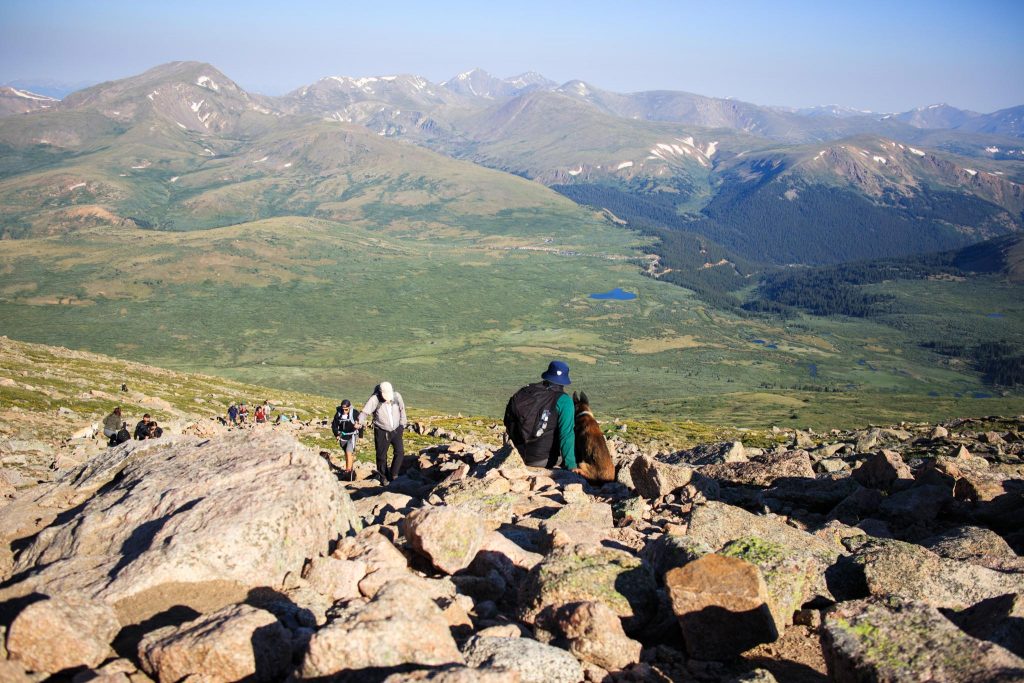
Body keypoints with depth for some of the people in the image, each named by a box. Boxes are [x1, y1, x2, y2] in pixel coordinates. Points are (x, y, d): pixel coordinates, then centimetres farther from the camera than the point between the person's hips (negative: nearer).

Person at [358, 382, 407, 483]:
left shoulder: (397, 396, -9)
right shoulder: (374, 399, -19)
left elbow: (402, 409, 7)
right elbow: (365, 412, -27)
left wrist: (402, 424, 11)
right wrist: (360, 422, -46)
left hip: (396, 430, 2)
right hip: (382, 432, -2)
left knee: (400, 451, -11)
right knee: (381, 456, 5)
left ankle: (393, 474, 5)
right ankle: (383, 477, 23)